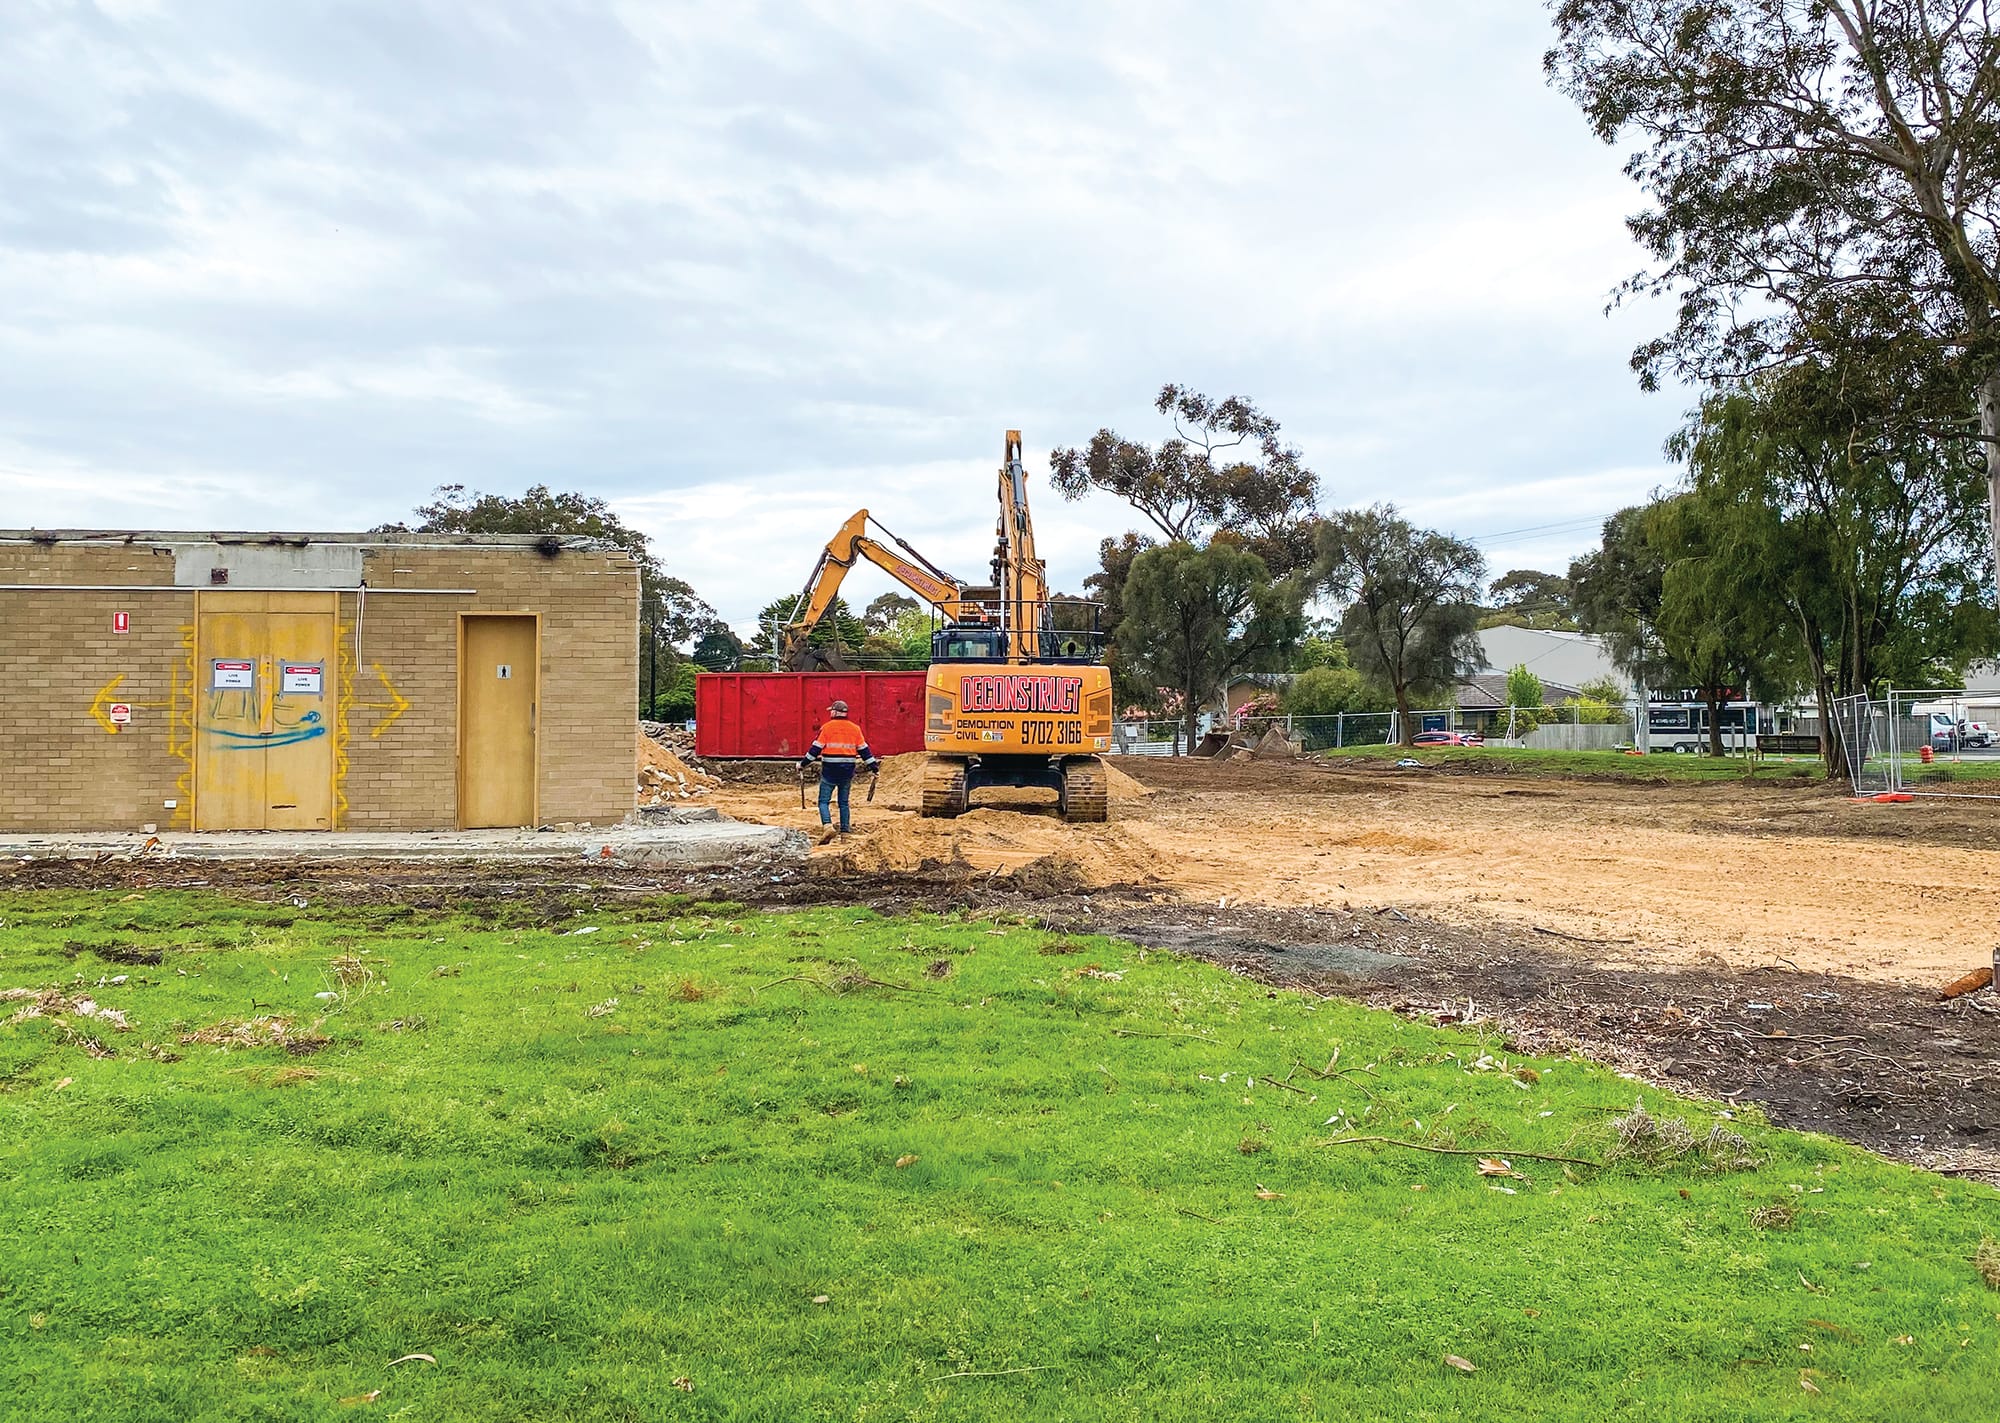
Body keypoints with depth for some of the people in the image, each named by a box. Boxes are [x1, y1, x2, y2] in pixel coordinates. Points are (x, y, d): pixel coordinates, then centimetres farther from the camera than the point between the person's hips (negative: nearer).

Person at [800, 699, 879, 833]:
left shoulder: (827, 728, -4)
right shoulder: (855, 729, 7)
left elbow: (815, 749, -5)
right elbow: (864, 750, 9)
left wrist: (803, 764, 3)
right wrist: (874, 766, 17)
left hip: (830, 770, -3)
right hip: (848, 770, 3)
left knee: (824, 801, 3)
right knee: (844, 802, 14)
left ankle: (827, 824, -20)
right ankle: (845, 831, 11)